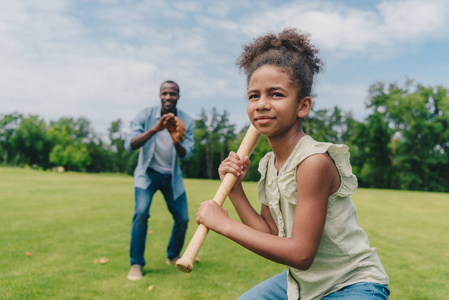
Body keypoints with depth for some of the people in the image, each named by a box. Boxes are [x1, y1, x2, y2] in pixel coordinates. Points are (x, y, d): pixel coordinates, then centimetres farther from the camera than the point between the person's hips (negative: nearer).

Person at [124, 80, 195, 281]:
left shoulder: (186, 122, -9)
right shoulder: (146, 116, -14)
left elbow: (186, 154, -18)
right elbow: (129, 145, -25)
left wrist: (177, 142, -41)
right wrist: (154, 129, -39)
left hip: (172, 176, 3)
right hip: (147, 173, -2)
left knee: (183, 218, 2)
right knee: (141, 213, -22)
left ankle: (173, 256, 28)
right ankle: (136, 264, -6)